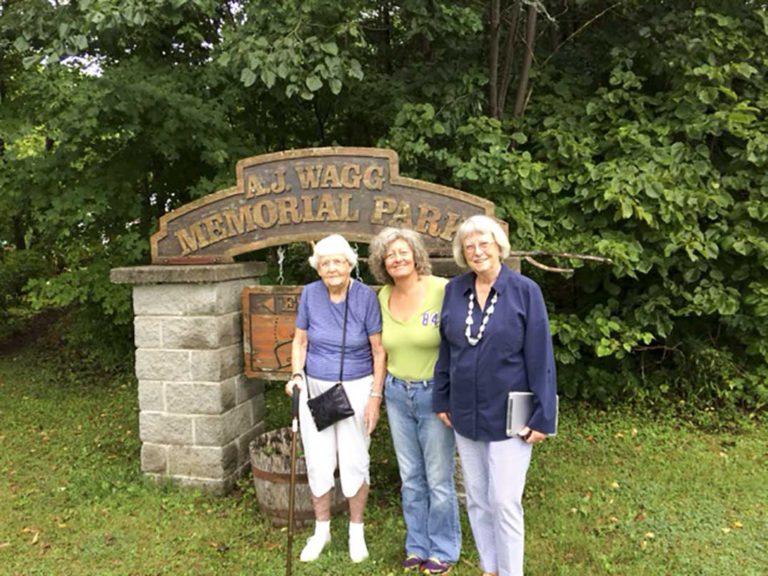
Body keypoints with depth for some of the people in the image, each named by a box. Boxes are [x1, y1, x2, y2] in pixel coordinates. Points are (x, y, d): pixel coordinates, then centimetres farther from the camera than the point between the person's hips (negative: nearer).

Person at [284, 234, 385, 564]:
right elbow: (300, 341, 6)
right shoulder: (309, 293, -6)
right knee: (318, 461, 9)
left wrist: (375, 397, -9)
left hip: (356, 389, -2)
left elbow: (379, 351, -7)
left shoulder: (365, 296, -12)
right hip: (315, 388, 2)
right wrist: (296, 374, -9)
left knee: (354, 461, 6)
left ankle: (356, 530, 29)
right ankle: (321, 530, 31)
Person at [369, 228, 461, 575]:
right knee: (410, 478, 17)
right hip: (397, 395, 5)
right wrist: (379, 391, 12)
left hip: (435, 394, -5)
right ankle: (417, 545, 35)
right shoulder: (383, 297, 0)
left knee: (438, 479, 7)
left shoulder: (442, 290, -17)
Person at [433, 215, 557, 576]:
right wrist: (442, 400, 8)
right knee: (476, 499, 16)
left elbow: (540, 357, -10)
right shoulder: (454, 290, 1)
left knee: (504, 501, 1)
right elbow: (446, 350, 8)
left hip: (507, 416, -4)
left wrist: (543, 416, -11)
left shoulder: (525, 291, -10)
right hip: (465, 414, 4)